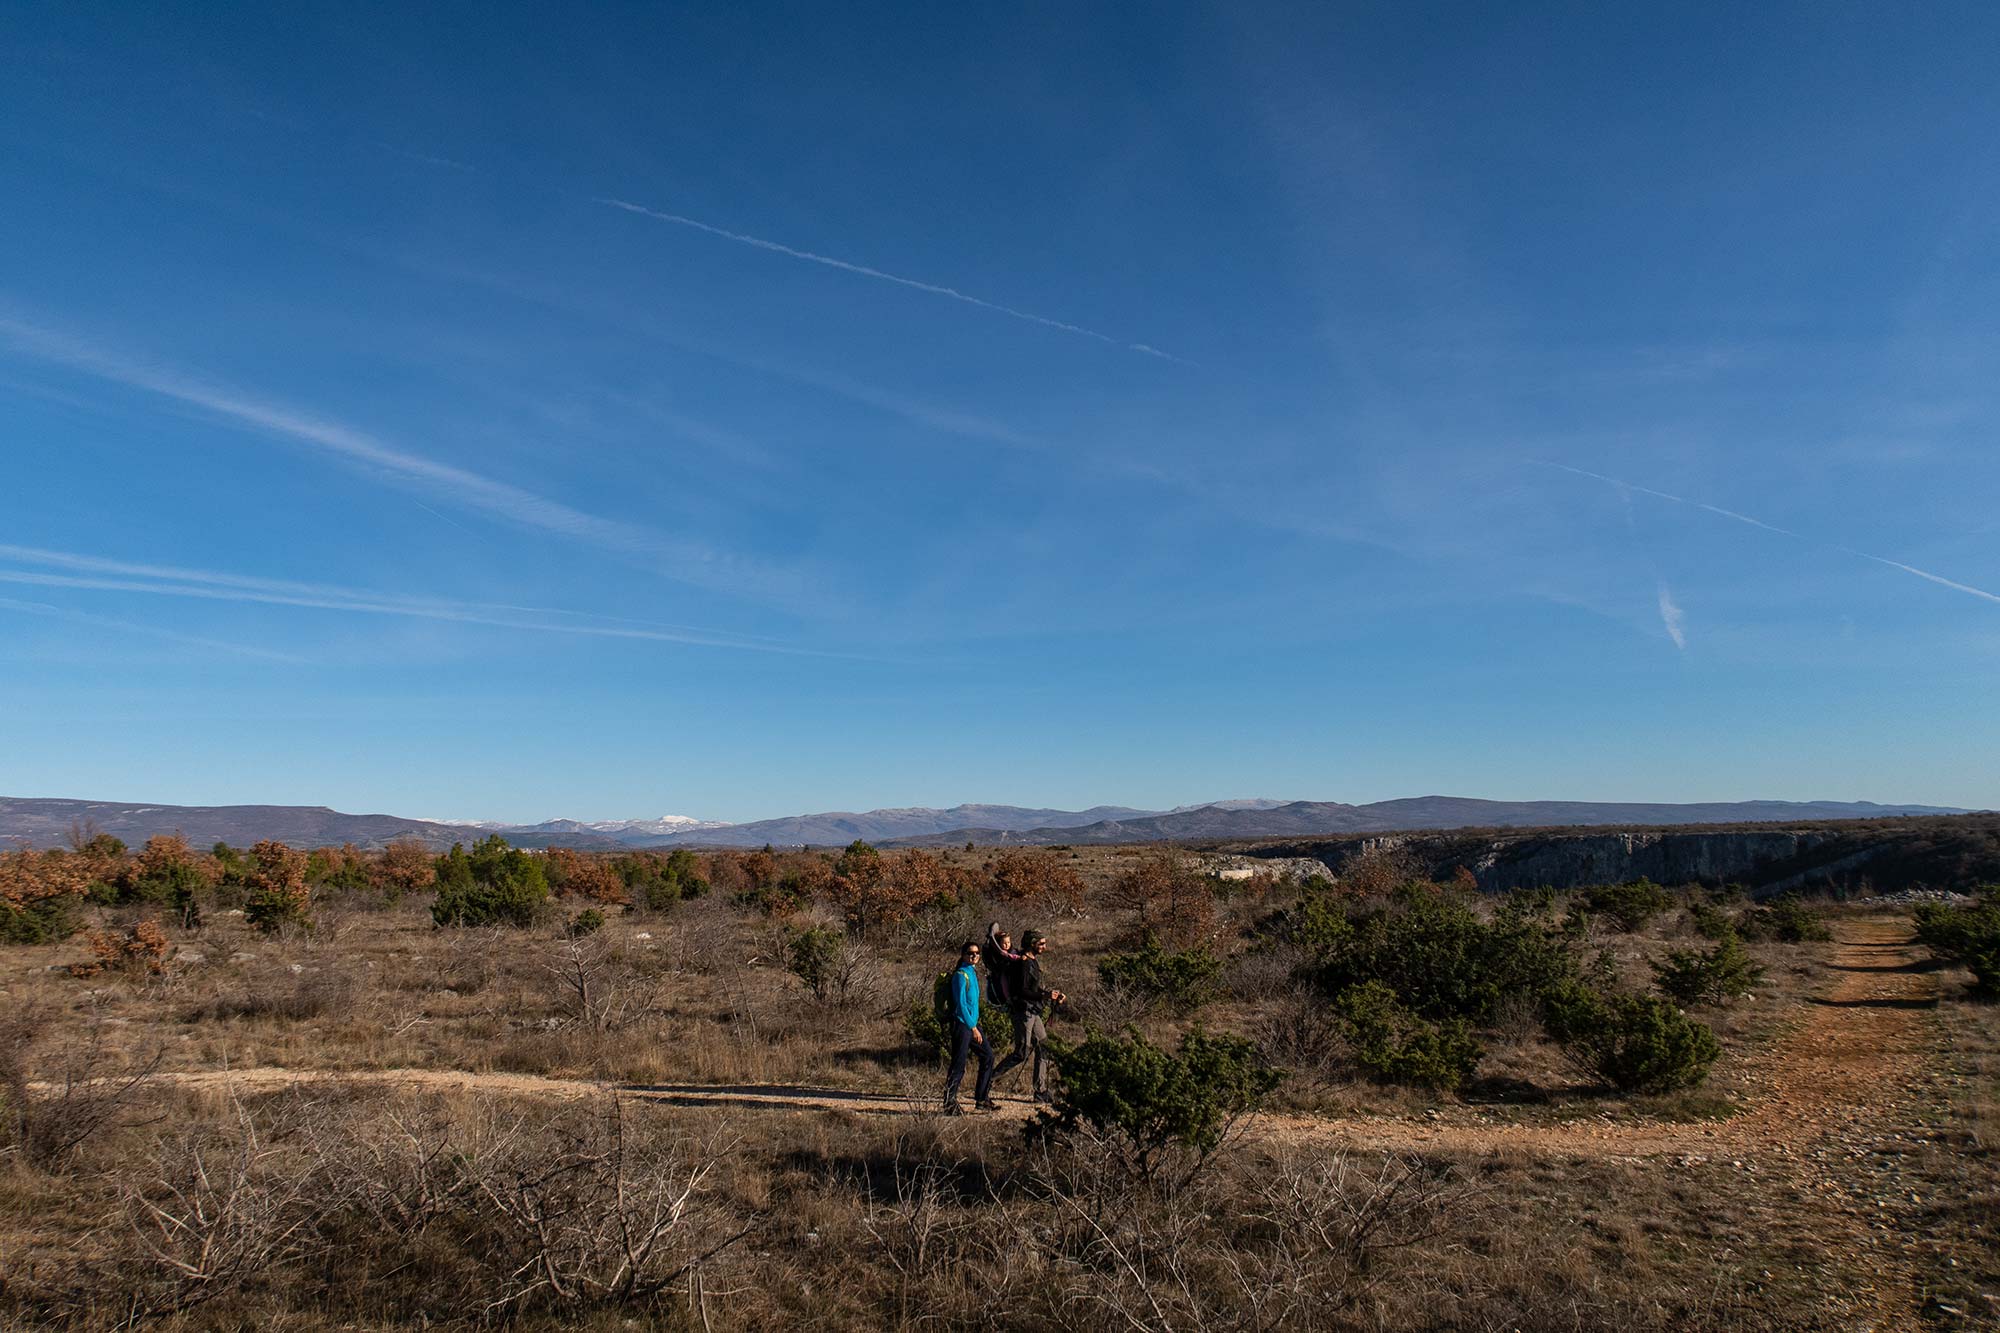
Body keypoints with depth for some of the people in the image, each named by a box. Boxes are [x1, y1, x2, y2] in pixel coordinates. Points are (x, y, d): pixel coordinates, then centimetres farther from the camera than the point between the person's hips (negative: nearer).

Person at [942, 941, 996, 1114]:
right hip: (962, 1024, -10)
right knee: (958, 1064, -6)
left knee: (988, 1055, 11)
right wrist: (973, 1028, -16)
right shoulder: (961, 975, -13)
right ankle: (950, 1104, 3)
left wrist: (975, 1025, 17)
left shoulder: (973, 973, 15)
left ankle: (982, 1099, 19)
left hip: (972, 1023, 10)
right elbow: (961, 1004, -17)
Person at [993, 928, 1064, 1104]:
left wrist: (1052, 995, 10)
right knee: (1022, 1054, -7)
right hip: (1023, 1011, -10)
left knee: (1043, 1049, 10)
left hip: (1032, 1012, 10)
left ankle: (1041, 1093, 15)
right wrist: (1046, 996, -23)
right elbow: (1022, 992, -23)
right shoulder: (1024, 963, -17)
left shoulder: (1034, 961, 14)